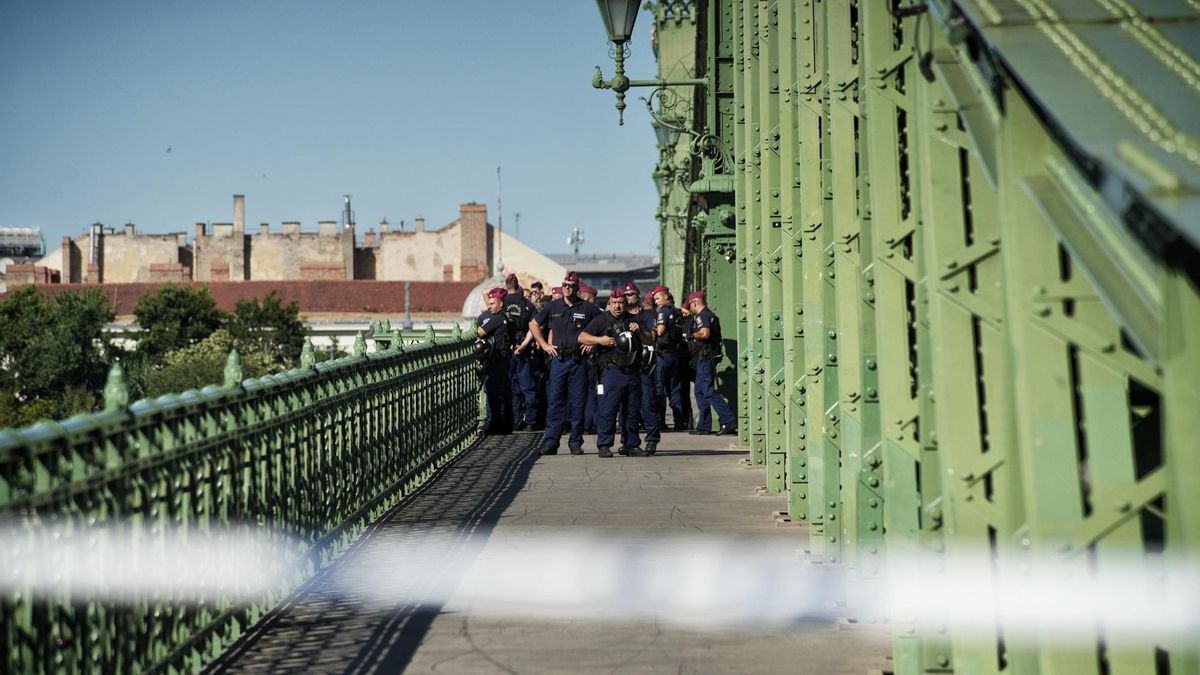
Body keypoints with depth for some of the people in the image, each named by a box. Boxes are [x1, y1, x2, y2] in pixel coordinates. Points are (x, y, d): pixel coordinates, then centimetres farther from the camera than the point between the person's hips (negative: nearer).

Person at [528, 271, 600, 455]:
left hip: (578, 359, -1)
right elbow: (533, 324, 17)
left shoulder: (588, 308, 3)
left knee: (577, 403, 2)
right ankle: (550, 442, 1)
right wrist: (544, 345, 8)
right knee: (555, 401, -1)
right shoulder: (553, 307, 7)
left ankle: (576, 443, 8)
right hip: (558, 359, 1)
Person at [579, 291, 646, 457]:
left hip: (632, 372, 4)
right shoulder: (601, 320, 6)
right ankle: (604, 445, -4)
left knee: (632, 411, 8)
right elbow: (582, 337, 0)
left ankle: (631, 445, 17)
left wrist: (639, 330, -2)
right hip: (612, 371, -4)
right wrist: (599, 339, -16)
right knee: (608, 409, -9)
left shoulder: (634, 320, 17)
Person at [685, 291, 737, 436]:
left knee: (708, 391, -13)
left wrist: (692, 335, -8)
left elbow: (704, 333, -24)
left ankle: (729, 421, -19)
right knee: (701, 391, 13)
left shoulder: (703, 315, -11)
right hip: (705, 358, 11)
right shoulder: (709, 314, 21)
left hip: (705, 357, -11)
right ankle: (704, 426, 16)